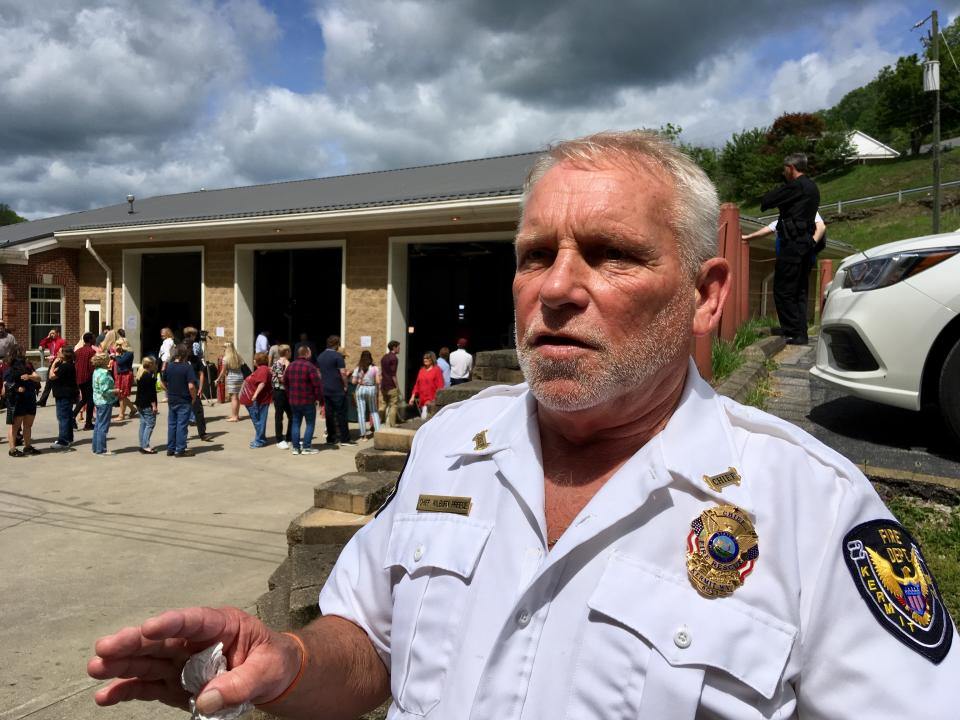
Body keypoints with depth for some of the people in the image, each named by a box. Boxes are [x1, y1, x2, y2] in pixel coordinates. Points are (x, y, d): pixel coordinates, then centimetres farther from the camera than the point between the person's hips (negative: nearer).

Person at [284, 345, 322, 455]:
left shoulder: (291, 365, 8)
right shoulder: (310, 366, -15)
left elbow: (285, 381, 16)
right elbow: (317, 384, -19)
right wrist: (318, 397, -6)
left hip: (293, 401, 6)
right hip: (308, 401, -6)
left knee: (295, 423, 14)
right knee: (310, 423, 6)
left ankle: (295, 447, 13)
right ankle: (306, 447, 4)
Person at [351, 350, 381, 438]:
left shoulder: (357, 368, -3)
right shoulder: (374, 368, -4)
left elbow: (353, 381, -7)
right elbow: (378, 382, -9)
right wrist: (378, 390, 6)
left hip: (360, 389, 0)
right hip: (371, 389, 0)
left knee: (361, 412, 5)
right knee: (374, 411, 13)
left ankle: (363, 432, 6)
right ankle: (377, 430, 2)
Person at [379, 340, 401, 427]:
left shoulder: (384, 358, 15)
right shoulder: (393, 358, -12)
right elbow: (393, 374, -16)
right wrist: (397, 386, -12)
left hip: (384, 386, 8)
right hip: (391, 386, -8)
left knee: (385, 405, 13)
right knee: (393, 405, -4)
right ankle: (391, 426, -7)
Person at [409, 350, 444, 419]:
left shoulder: (437, 370, -1)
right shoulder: (422, 370, 15)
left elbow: (440, 385, -5)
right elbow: (417, 384, 18)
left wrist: (437, 398, -13)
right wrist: (413, 396, 13)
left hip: (432, 400, -5)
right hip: (422, 399, 6)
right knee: (423, 417, 5)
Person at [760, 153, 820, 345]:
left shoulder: (795, 186, -12)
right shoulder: (812, 187, 18)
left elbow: (766, 201, -12)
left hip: (793, 243, -10)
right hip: (807, 241, 10)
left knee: (783, 290, -6)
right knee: (800, 291, 12)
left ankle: (793, 333, -7)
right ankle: (801, 333, 13)